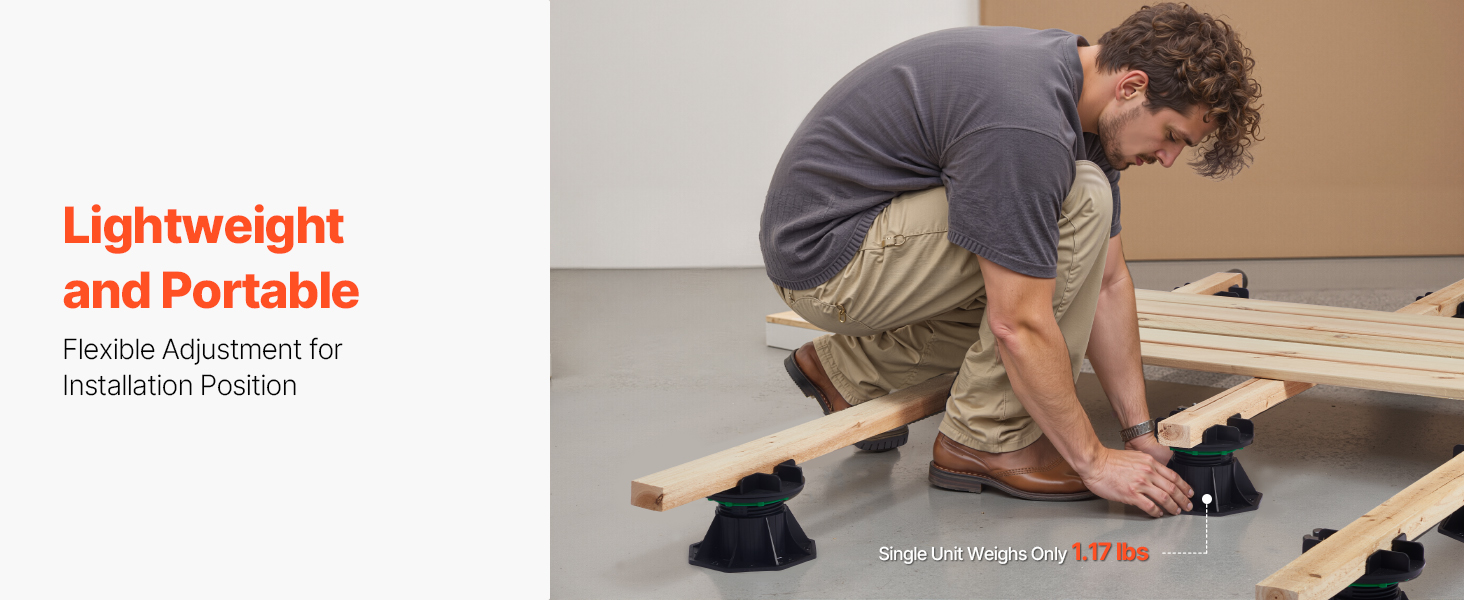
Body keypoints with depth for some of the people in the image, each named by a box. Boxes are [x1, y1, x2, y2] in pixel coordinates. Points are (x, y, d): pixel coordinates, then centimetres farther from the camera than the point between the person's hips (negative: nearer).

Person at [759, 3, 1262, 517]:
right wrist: (1094, 461, -19)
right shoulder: (1025, 125, -29)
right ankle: (986, 439, -10)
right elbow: (1019, 327, -27)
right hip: (826, 257, -10)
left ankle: (848, 370, 20)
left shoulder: (1077, 92, 2)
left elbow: (1106, 282, 7)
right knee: (1081, 202, -20)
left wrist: (1140, 430, 4)